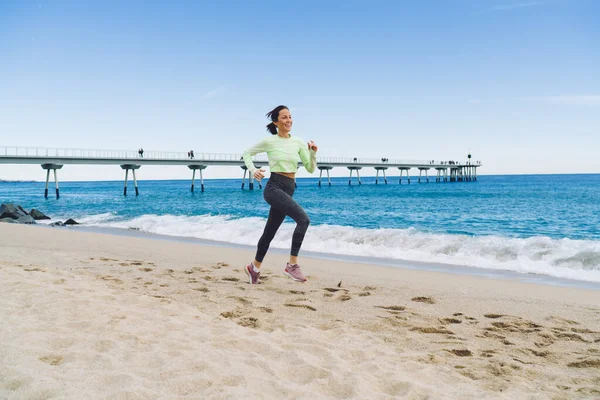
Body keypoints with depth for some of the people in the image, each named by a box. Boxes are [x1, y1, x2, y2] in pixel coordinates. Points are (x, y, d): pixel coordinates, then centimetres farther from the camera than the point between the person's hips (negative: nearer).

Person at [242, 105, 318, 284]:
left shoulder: (299, 142, 7)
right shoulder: (269, 142, -3)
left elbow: (311, 169, 8)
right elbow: (247, 153, 11)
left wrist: (313, 152, -9)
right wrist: (253, 170, -4)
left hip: (288, 190, 5)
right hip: (274, 187, -5)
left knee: (270, 232, 17)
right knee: (303, 219, -26)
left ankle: (255, 267, 36)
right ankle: (292, 265, -17)